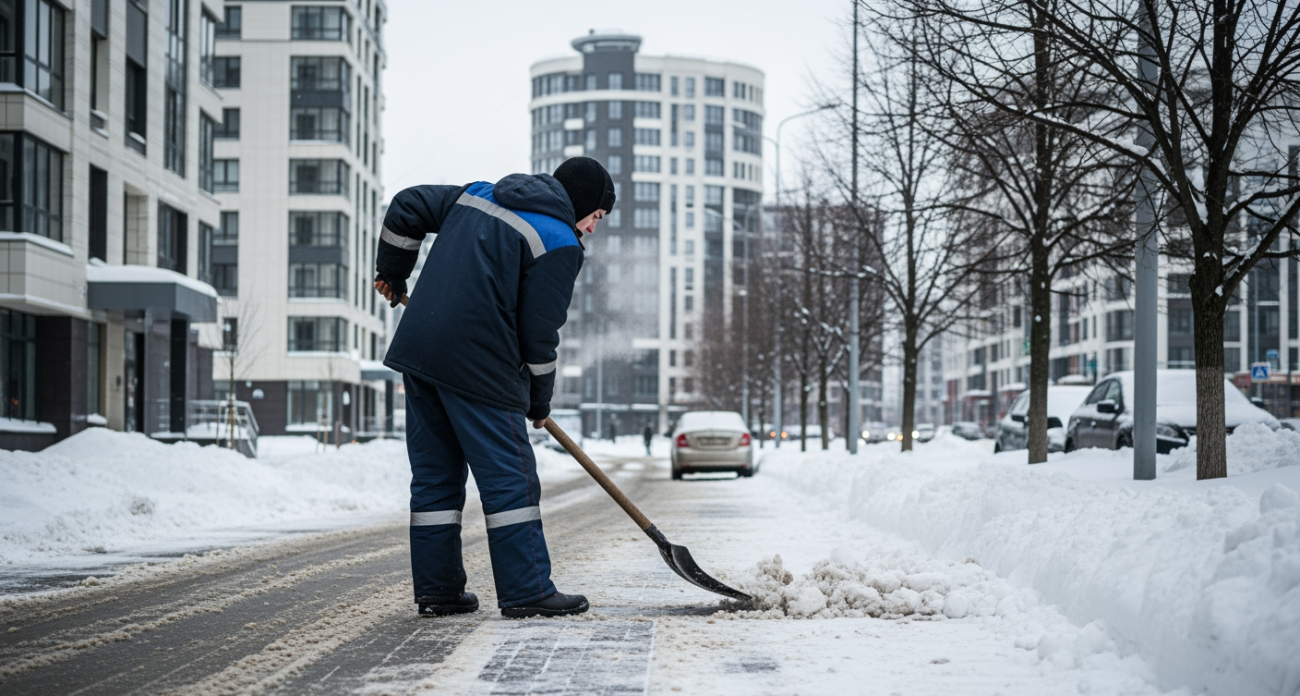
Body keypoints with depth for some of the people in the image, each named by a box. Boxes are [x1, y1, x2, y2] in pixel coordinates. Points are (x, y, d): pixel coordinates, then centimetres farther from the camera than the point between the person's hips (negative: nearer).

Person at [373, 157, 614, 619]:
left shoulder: (476, 196, 18)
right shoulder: (560, 244, -4)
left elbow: (407, 206, 21)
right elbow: (539, 331, -6)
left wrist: (392, 273, 34)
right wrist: (539, 401, 6)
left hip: (416, 349, 8)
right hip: (478, 365, -8)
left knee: (434, 476, 12)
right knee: (510, 478, -1)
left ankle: (436, 590, 16)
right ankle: (527, 592, -1)